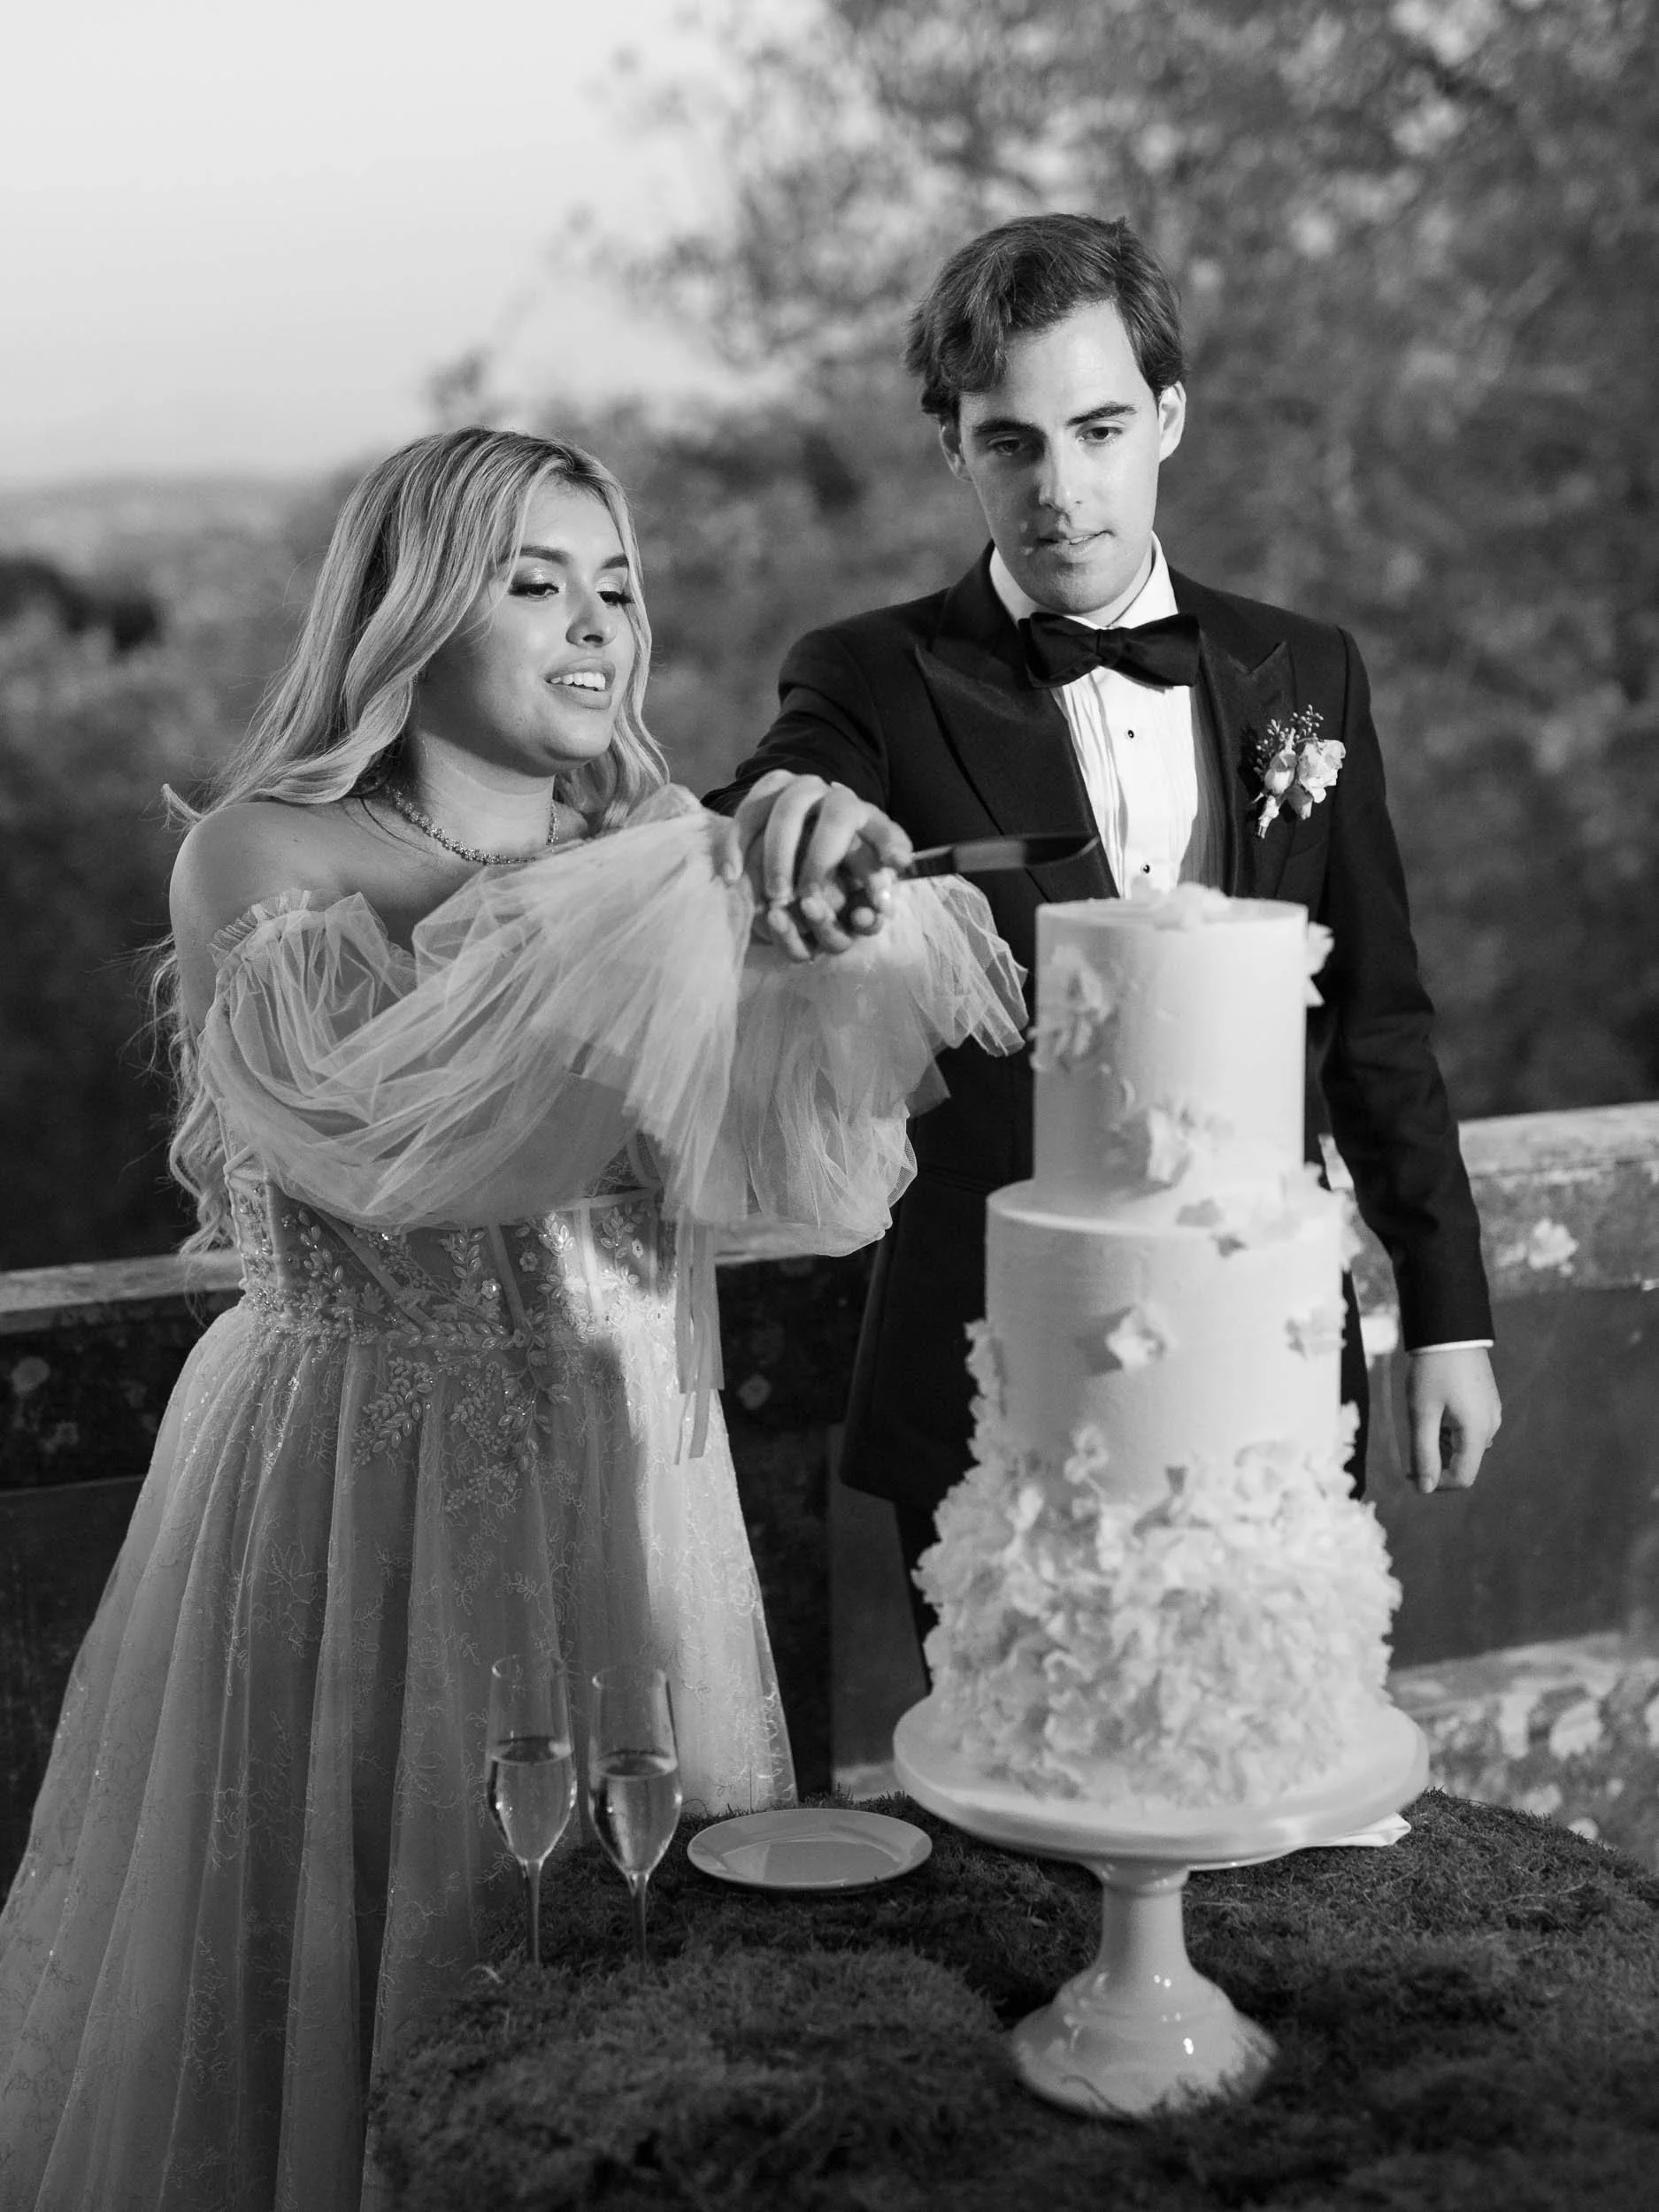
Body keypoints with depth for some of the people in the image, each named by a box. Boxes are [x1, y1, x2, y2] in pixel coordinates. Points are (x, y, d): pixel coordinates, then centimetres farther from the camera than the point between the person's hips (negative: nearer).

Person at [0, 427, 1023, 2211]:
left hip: (624, 1476, 4)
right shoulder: (263, 859, -7)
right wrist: (658, 920, -25)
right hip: (354, 1487, -4)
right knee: (344, 1935, 5)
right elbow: (379, 1126, -25)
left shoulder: (658, 865, 7)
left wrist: (875, 971, -26)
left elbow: (786, 1163, -7)